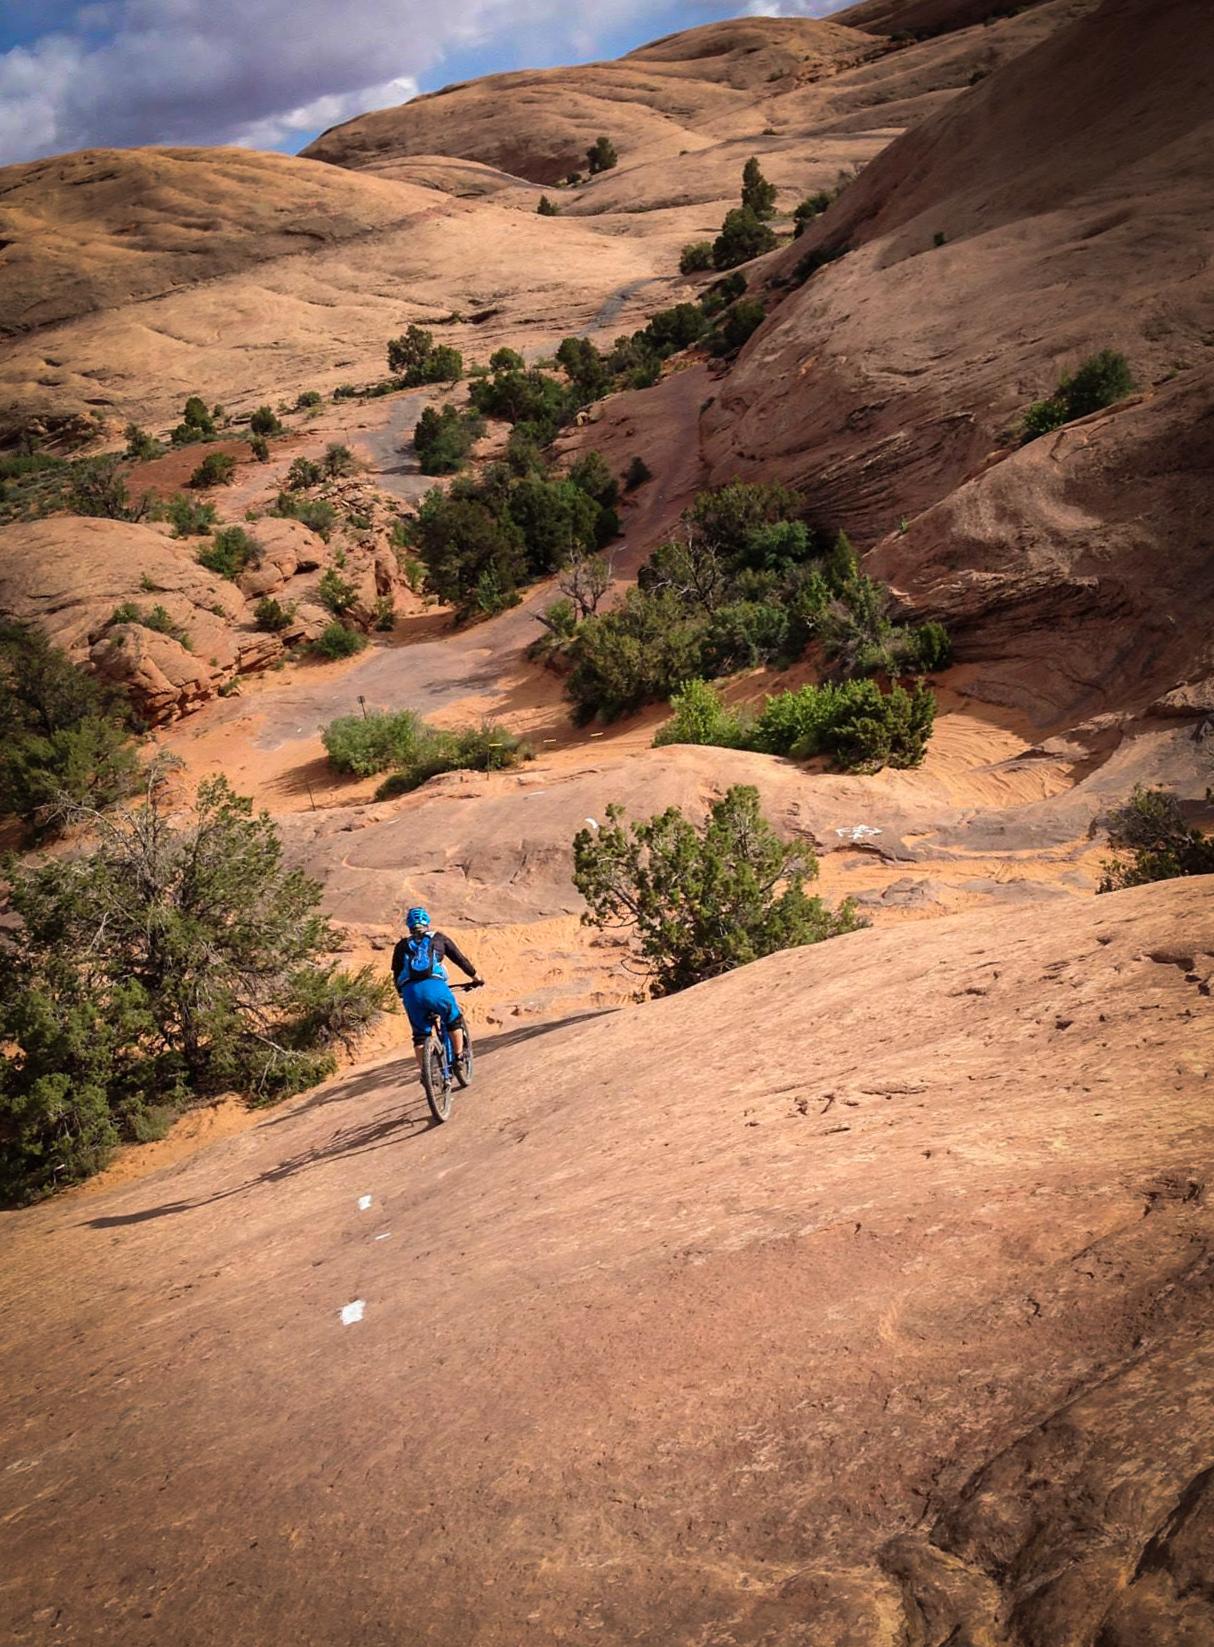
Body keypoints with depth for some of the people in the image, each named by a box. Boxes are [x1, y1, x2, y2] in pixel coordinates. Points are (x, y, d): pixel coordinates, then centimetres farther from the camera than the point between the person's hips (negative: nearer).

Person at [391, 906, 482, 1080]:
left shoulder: (401, 945, 25)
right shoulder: (439, 938, 21)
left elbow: (396, 976, 27)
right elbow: (460, 959, 24)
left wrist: (402, 994, 42)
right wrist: (476, 977, 36)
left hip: (410, 991, 2)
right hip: (435, 987, -2)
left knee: (420, 1034, 15)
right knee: (454, 1021, 22)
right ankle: (459, 1057, 20)